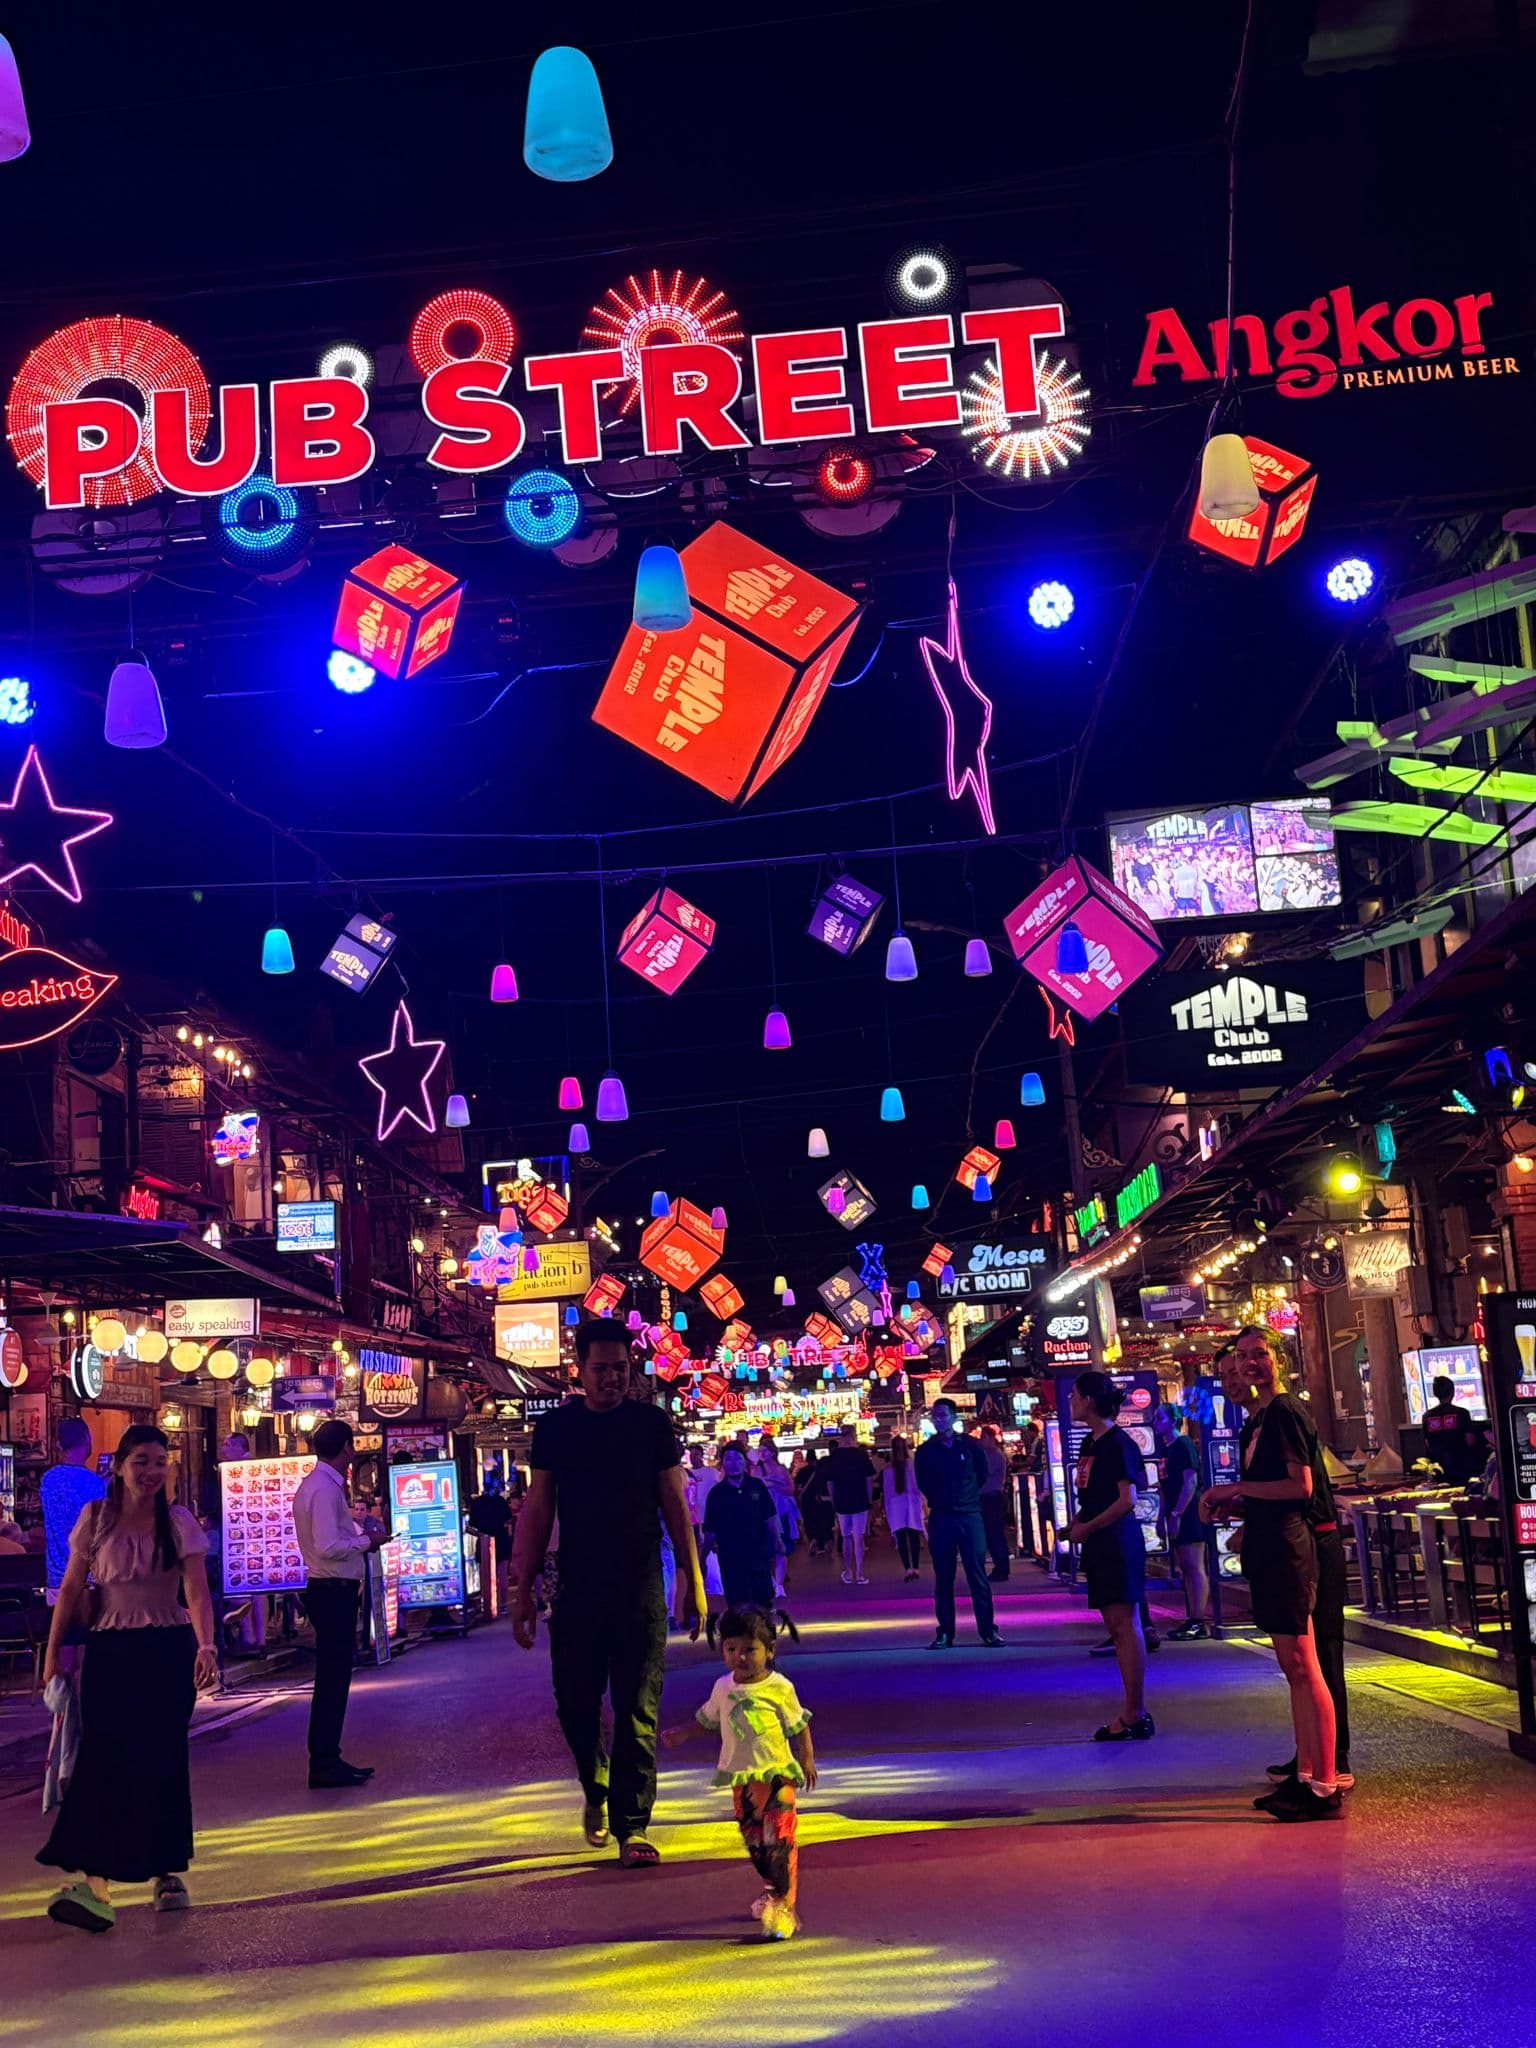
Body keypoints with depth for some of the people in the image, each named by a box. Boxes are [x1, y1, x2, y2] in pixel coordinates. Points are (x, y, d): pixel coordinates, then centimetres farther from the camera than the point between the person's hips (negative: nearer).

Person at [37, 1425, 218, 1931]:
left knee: (162, 1761, 3)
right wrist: (53, 1652, 3)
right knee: (104, 1756, -12)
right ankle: (95, 1880, -17)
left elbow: (197, 1592, -12)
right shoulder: (95, 1518, -1)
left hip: (169, 1651, 0)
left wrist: (206, 1645, -28)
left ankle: (166, 1870, 17)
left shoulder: (179, 1522, -3)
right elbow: (70, 1590, 4)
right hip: (110, 1650, 0)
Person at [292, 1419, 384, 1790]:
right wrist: (365, 1542, -11)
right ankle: (325, 1766, -2)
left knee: (333, 1678, 15)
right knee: (333, 1680, -6)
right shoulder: (325, 1488, -17)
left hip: (329, 1591, 11)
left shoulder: (315, 1484, 15)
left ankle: (327, 1760, 21)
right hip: (334, 1592, -11)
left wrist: (357, 1538, 14)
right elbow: (328, 1547, -24)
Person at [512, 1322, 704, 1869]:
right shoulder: (555, 1428, 4)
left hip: (640, 1587, -1)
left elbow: (674, 1504, 6)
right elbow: (538, 1510, 6)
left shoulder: (651, 1424, 2)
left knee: (638, 1711, -4)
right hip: (575, 1587, 1)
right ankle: (596, 1791, 35)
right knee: (575, 1704, 8)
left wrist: (693, 1579, 2)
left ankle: (631, 1827, 1)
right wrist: (523, 1588, 3)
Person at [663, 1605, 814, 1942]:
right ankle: (776, 1892, 33)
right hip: (741, 1778, 5)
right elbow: (707, 1717, 22)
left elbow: (799, 1724, -1)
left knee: (780, 1839, -14)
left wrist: (807, 1759, -6)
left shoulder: (779, 1687, -9)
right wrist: (681, 1734, 19)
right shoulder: (723, 1688, 5)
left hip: (777, 1773, -5)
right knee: (754, 1840, 13)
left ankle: (784, 1908, -13)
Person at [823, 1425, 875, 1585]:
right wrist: (868, 1498, 7)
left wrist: (835, 1502, 10)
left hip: (841, 1503, 2)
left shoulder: (833, 1457, -1)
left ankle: (848, 1573, 20)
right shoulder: (861, 1454, -5)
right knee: (858, 1539, 1)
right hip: (860, 1502, -2)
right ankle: (859, 1575, -2)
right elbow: (869, 1479, -3)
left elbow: (829, 1483, 1)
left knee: (846, 1538, 15)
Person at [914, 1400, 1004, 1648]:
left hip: (970, 1516, -1)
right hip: (941, 1519, 1)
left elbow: (982, 1474, 14)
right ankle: (944, 1633, 7)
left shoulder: (970, 1445, 1)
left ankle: (988, 1630, 2)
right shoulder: (925, 1451, 4)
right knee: (943, 1578, 3)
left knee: (977, 1574, -3)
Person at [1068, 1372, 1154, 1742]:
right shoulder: (1090, 1442, 15)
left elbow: (1128, 1499, -17)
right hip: (1099, 1543, 10)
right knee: (1116, 1627, 10)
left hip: (1117, 1540, -9)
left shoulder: (1118, 1444, -12)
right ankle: (1133, 1712, 15)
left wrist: (1087, 1528, -12)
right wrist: (1078, 1521, 4)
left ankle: (1136, 1716, -6)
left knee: (1125, 1624, -8)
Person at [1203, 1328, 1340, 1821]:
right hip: (1267, 1552, 10)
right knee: (1293, 1667, 12)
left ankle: (1325, 1786, -9)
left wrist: (1237, 1489, -13)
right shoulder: (1255, 1423, 18)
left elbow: (1300, 1486, -18)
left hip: (1287, 1548, -10)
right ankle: (1305, 1775, 17)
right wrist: (1231, 1504, 10)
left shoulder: (1285, 1412, -10)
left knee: (1303, 1666, -10)